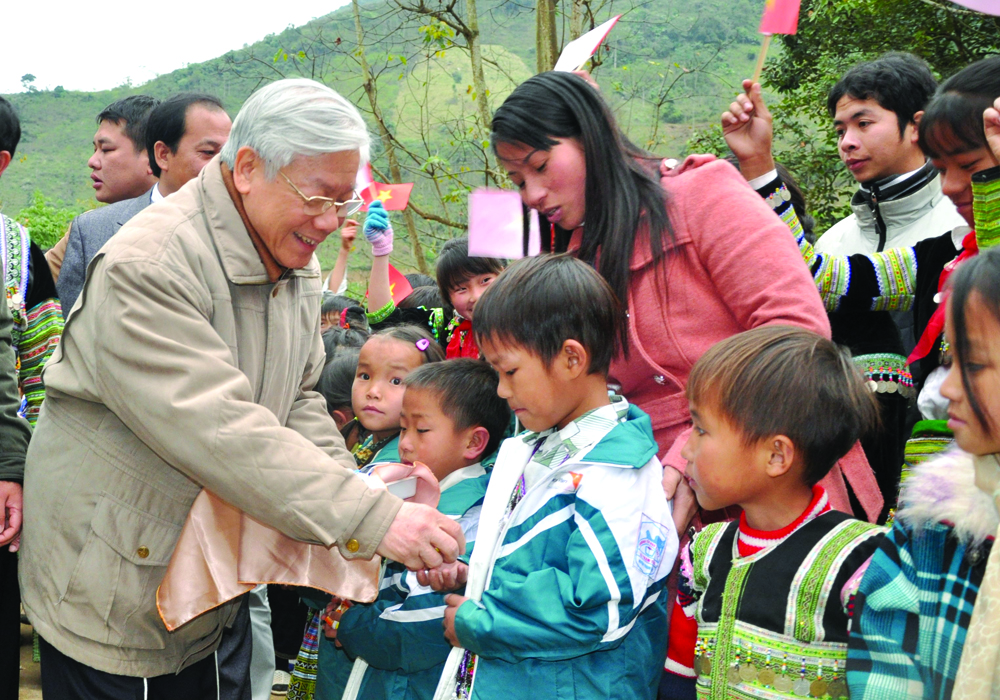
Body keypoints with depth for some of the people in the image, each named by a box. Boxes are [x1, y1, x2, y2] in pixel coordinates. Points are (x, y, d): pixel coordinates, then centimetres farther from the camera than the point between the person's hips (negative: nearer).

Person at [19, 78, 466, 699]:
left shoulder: (297, 264, 5)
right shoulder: (147, 267, -25)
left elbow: (299, 403, 9)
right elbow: (220, 430, -33)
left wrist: (350, 492, -11)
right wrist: (373, 519, -35)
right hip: (111, 594, -7)